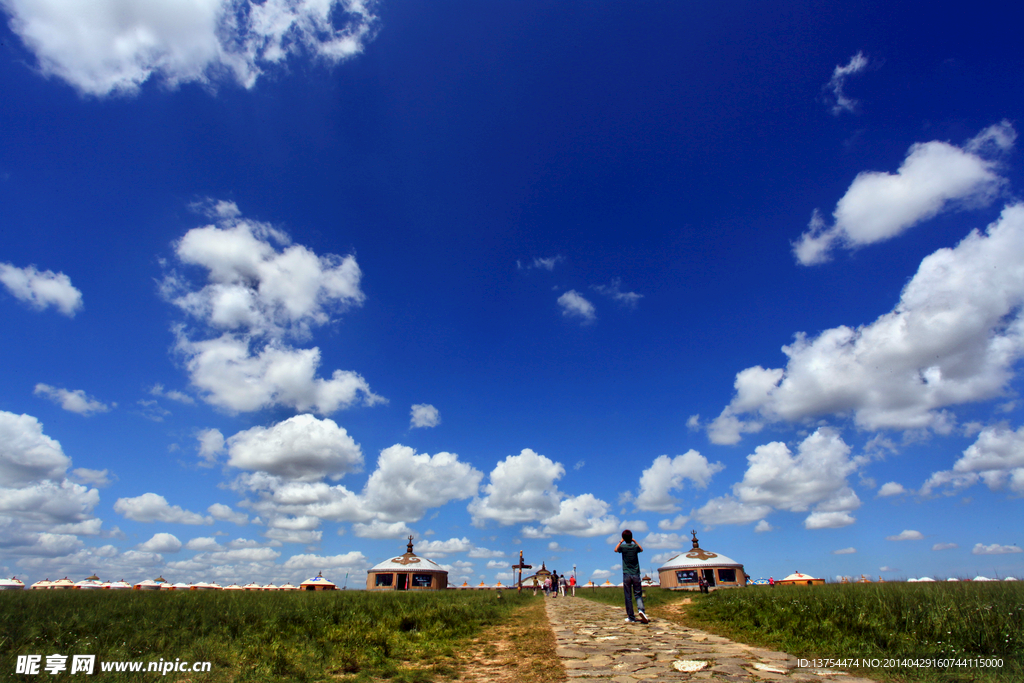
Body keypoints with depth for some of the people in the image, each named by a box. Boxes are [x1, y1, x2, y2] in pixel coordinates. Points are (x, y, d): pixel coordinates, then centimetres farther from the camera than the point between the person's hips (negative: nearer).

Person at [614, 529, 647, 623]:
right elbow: (641, 549, 24)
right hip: (636, 575, 1)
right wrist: (635, 541, 27)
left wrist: (621, 542, 24)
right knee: (638, 594, 6)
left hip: (626, 575, -1)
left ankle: (631, 617, 3)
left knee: (628, 597, 3)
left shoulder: (622, 547, -4)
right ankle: (640, 609, -18)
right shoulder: (635, 546, 1)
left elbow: (615, 550, 18)